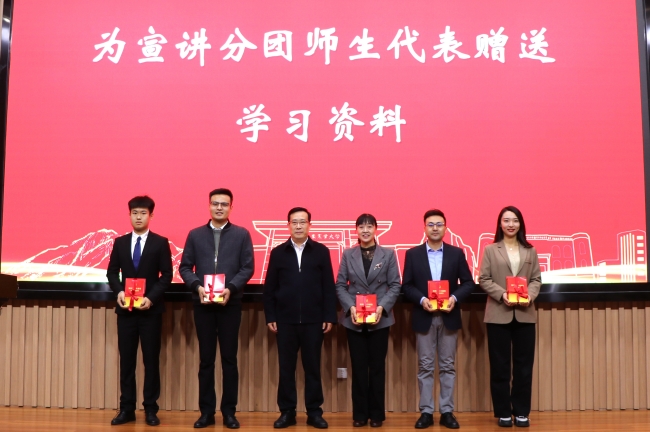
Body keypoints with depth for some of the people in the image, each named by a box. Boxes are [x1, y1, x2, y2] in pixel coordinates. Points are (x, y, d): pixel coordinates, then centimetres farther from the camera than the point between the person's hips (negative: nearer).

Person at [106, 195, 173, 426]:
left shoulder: (160, 243, 0)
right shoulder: (120, 242, 9)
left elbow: (167, 275, -3)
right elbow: (112, 272, 9)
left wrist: (151, 298, -16)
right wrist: (118, 292, -10)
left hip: (151, 309, -2)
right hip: (126, 309, 3)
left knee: (151, 359, 3)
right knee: (126, 359, 5)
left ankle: (150, 409, 10)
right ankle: (126, 409, 12)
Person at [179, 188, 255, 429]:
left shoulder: (242, 235, 4)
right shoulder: (195, 235, 9)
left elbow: (247, 268, -2)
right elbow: (185, 267, 5)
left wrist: (231, 288, -16)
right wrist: (197, 286, -12)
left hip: (230, 304, -1)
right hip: (203, 304, 1)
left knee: (229, 359, 5)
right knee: (206, 359, 7)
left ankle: (229, 411, 14)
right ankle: (206, 411, 15)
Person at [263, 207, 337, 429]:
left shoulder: (321, 251, 4)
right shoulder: (278, 252, 6)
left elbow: (328, 287, 2)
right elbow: (269, 288, 5)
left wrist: (329, 316, -3)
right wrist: (270, 317, 0)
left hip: (313, 320, -1)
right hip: (285, 320, 1)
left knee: (312, 367, 6)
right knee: (286, 367, 7)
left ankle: (314, 412, 16)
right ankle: (287, 412, 17)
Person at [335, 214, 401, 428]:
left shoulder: (388, 254, 4)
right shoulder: (348, 254, 6)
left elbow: (395, 285, -1)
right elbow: (340, 285, 2)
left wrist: (382, 307, -15)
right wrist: (350, 307, -13)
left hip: (380, 319, -1)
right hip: (354, 319, 1)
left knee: (377, 367, 6)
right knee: (358, 367, 5)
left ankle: (377, 413, 16)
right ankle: (360, 413, 14)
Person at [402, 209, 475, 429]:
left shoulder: (456, 253, 4)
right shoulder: (413, 254, 3)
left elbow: (468, 283, 3)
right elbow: (406, 286, 0)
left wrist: (455, 298, -14)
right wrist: (421, 300, -16)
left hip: (449, 317, 1)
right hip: (424, 317, 0)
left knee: (447, 366, 6)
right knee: (425, 366, 4)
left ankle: (447, 412, 14)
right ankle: (426, 412, 12)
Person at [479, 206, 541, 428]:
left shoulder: (530, 251, 10)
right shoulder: (490, 250, 3)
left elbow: (537, 279, 6)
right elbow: (483, 279, -2)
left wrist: (530, 294, -13)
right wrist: (501, 294, -17)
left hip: (525, 314, 2)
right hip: (498, 314, -2)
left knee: (524, 364, 5)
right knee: (500, 364, 3)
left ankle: (521, 412, 16)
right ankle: (503, 412, 12)